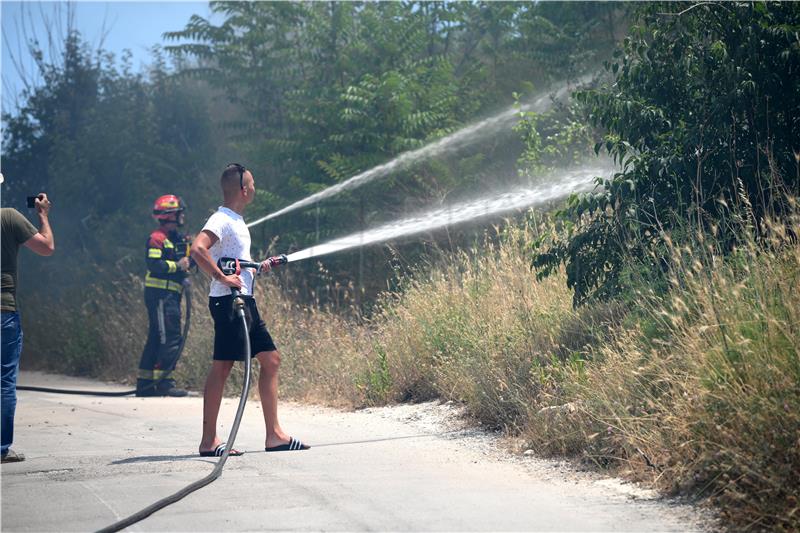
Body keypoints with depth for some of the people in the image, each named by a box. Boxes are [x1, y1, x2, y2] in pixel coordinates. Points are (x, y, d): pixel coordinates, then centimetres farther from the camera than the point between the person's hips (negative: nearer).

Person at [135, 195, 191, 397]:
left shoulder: (178, 238, 18)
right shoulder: (157, 238, -11)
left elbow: (186, 262, 18)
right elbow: (153, 264, -22)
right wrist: (177, 265, -20)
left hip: (171, 295, 10)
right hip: (160, 294, -10)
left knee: (156, 339, 11)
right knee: (170, 337, -12)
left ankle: (144, 383, 16)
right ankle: (163, 382, -11)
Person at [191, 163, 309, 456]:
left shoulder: (236, 221, 19)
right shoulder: (221, 220, -12)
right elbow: (197, 249, -28)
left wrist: (257, 267, 21)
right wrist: (222, 278, -29)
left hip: (245, 301, 10)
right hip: (228, 301, -10)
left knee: (271, 360, 8)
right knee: (222, 366, -8)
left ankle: (274, 435, 11)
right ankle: (209, 441, -4)